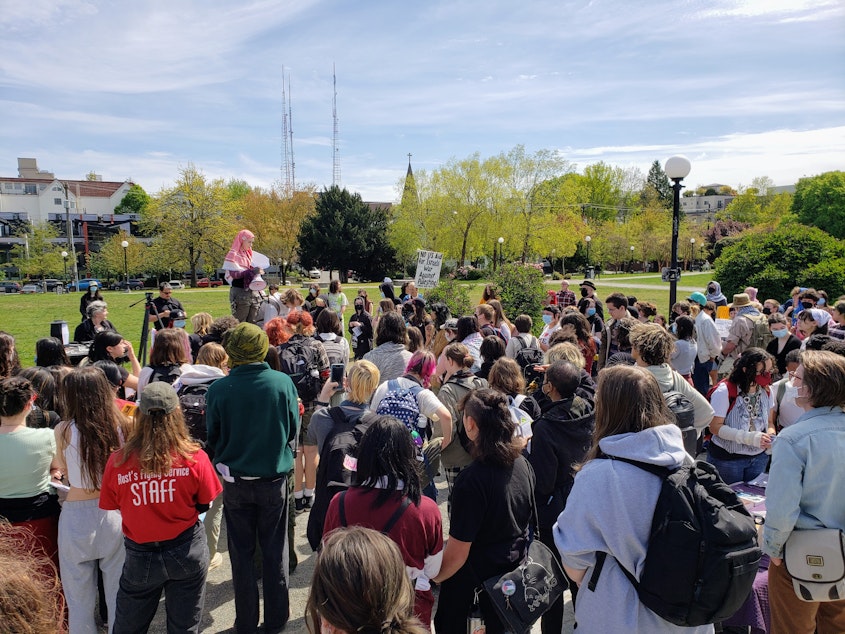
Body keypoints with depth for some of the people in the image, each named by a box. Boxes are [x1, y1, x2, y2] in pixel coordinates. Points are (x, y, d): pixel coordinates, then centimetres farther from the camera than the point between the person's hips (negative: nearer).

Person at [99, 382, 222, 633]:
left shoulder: (117, 462, -17)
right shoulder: (195, 458, -18)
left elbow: (111, 508, -1)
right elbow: (204, 505, -3)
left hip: (141, 555, 0)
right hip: (187, 549, 0)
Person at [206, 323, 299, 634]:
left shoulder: (218, 389, -16)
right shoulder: (283, 383, -14)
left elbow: (213, 437, -3)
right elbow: (293, 429, -2)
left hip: (235, 482, 0)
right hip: (275, 479, 0)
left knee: (242, 553, 16)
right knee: (274, 552, 15)